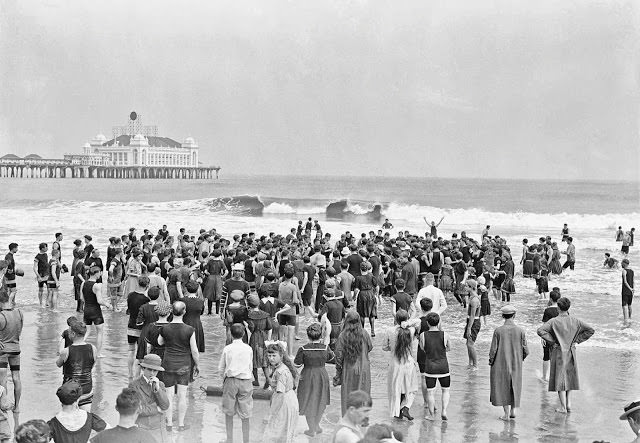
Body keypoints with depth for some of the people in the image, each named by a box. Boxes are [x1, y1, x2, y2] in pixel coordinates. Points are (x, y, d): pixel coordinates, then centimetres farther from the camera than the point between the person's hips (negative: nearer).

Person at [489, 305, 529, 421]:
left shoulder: (498, 331, -13)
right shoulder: (520, 331, -8)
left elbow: (493, 350, -12)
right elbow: (525, 351, -4)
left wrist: (491, 361, 5)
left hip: (501, 364, -2)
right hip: (516, 364, 2)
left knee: (503, 387, 9)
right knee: (515, 386, 21)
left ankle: (506, 413, 10)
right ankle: (514, 408, 16)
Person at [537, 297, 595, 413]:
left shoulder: (554, 321, -13)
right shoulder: (575, 320, -3)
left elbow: (540, 330, -24)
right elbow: (590, 330, 0)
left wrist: (551, 341, -14)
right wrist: (577, 340, 3)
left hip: (558, 352, -3)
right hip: (571, 351, 3)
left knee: (560, 378, 3)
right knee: (569, 376, 20)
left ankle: (563, 407, 3)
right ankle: (568, 403, 19)